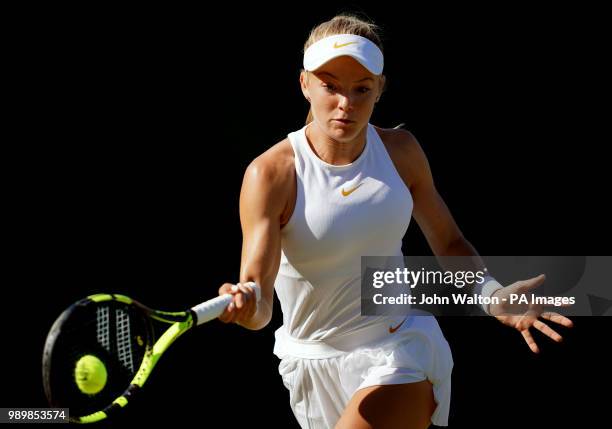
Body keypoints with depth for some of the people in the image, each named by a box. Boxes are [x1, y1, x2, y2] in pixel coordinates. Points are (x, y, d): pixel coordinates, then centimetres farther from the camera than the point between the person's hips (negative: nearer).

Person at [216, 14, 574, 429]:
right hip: (315, 361, 0)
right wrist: (244, 305, -45)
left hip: (400, 351, 0)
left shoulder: (400, 151, -4)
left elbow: (449, 242, 9)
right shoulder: (270, 174, -15)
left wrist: (491, 294, -9)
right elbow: (258, 297, -21)